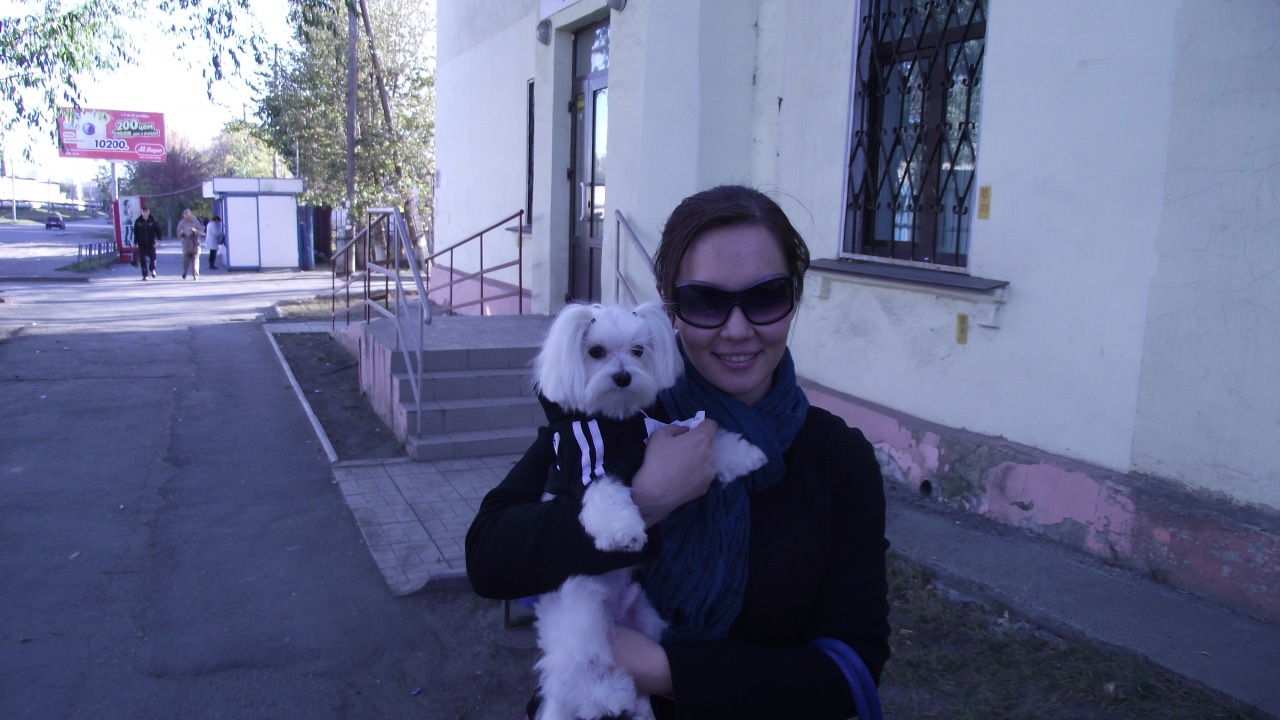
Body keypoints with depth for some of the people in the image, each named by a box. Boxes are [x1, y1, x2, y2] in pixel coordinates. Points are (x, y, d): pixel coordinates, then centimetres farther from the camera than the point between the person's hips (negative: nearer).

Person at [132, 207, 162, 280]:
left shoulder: (153, 220, -2)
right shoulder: (138, 221, 0)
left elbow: (157, 229, 1)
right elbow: (135, 232, 6)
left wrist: (158, 238, -11)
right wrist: (135, 242, 4)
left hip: (151, 243, -1)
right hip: (142, 244, 1)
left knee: (153, 257, -5)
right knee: (143, 260, 0)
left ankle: (152, 269, 23)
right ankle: (145, 275, 6)